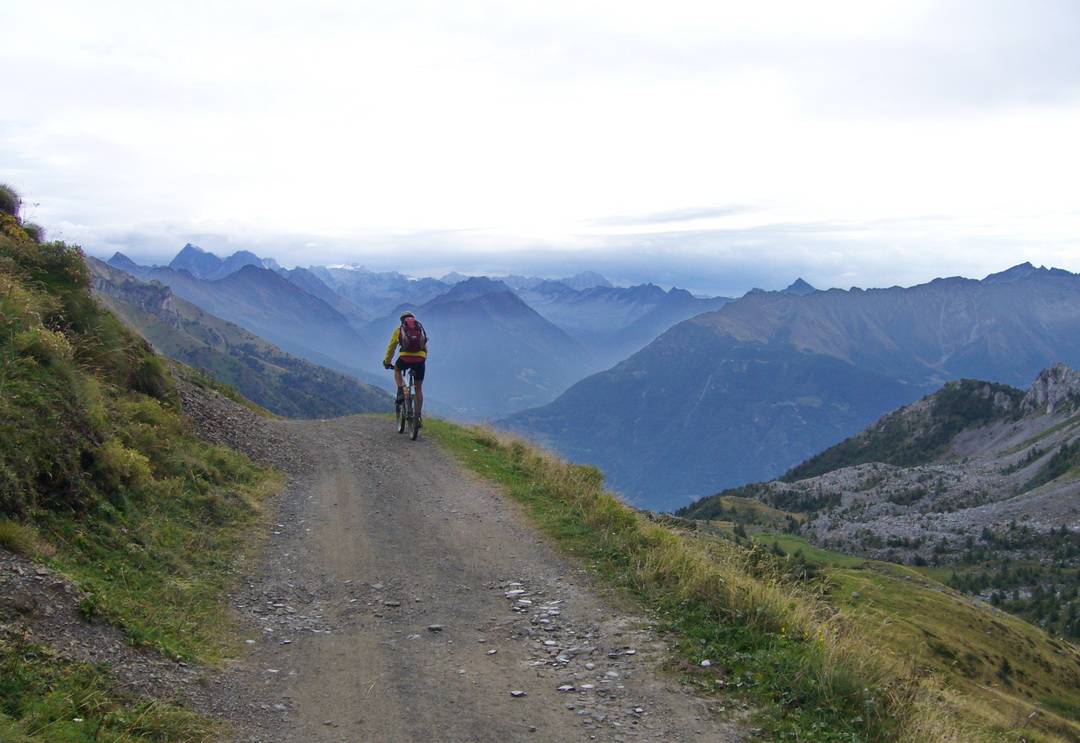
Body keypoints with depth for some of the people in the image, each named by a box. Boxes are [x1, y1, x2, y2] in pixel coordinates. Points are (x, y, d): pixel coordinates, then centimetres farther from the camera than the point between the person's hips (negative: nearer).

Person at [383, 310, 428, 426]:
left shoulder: (399, 329, 20)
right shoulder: (421, 329, 25)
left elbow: (391, 348, 27)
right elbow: (425, 349, 32)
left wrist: (386, 362, 42)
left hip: (405, 358, -2)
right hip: (420, 360, 2)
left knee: (397, 369, 34)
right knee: (419, 388, 15)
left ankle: (401, 392, 12)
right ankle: (418, 417, 14)